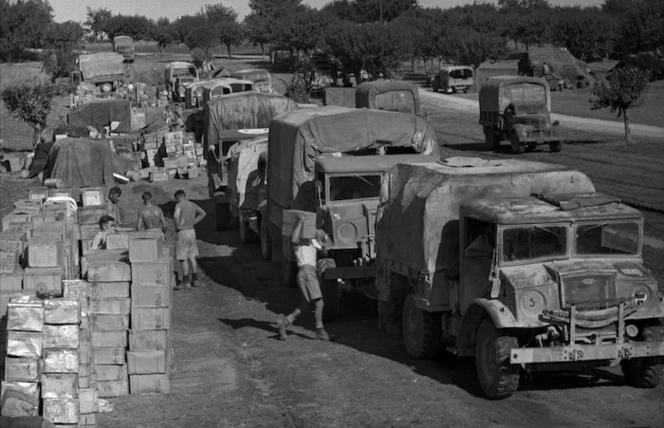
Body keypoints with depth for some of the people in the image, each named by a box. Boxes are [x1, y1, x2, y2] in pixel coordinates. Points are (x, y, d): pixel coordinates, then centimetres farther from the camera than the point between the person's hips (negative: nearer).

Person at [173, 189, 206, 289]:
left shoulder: (179, 205, -13)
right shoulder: (192, 205, 9)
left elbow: (176, 216, -32)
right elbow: (202, 213, 22)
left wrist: (178, 226, -16)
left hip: (183, 232, -7)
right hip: (192, 231, 7)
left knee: (183, 259, -2)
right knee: (192, 257, 14)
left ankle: (185, 282, -1)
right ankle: (195, 280, 17)